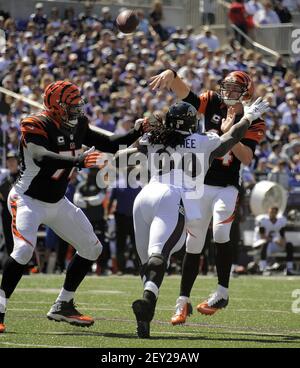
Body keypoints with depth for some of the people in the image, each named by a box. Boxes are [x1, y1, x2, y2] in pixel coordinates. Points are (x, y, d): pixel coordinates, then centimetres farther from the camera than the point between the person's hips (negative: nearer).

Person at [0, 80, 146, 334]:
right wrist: (78, 160, -52)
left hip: (57, 203, 8)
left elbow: (108, 144, 10)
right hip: (28, 199, -8)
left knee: (92, 249, 9)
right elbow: (41, 158, -39)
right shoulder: (36, 126, -22)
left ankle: (62, 306, 19)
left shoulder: (77, 125, 1)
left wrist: (136, 133, -4)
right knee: (24, 249, -28)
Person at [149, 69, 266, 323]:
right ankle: (183, 302, 13)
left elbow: (247, 158, -16)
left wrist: (229, 134, -26)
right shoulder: (214, 103, 1)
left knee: (220, 231, -26)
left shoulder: (253, 123, -5)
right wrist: (172, 74, -32)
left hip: (227, 187, -3)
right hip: (201, 185, 3)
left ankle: (222, 293, -12)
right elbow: (185, 94, -13)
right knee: (193, 244, 5)